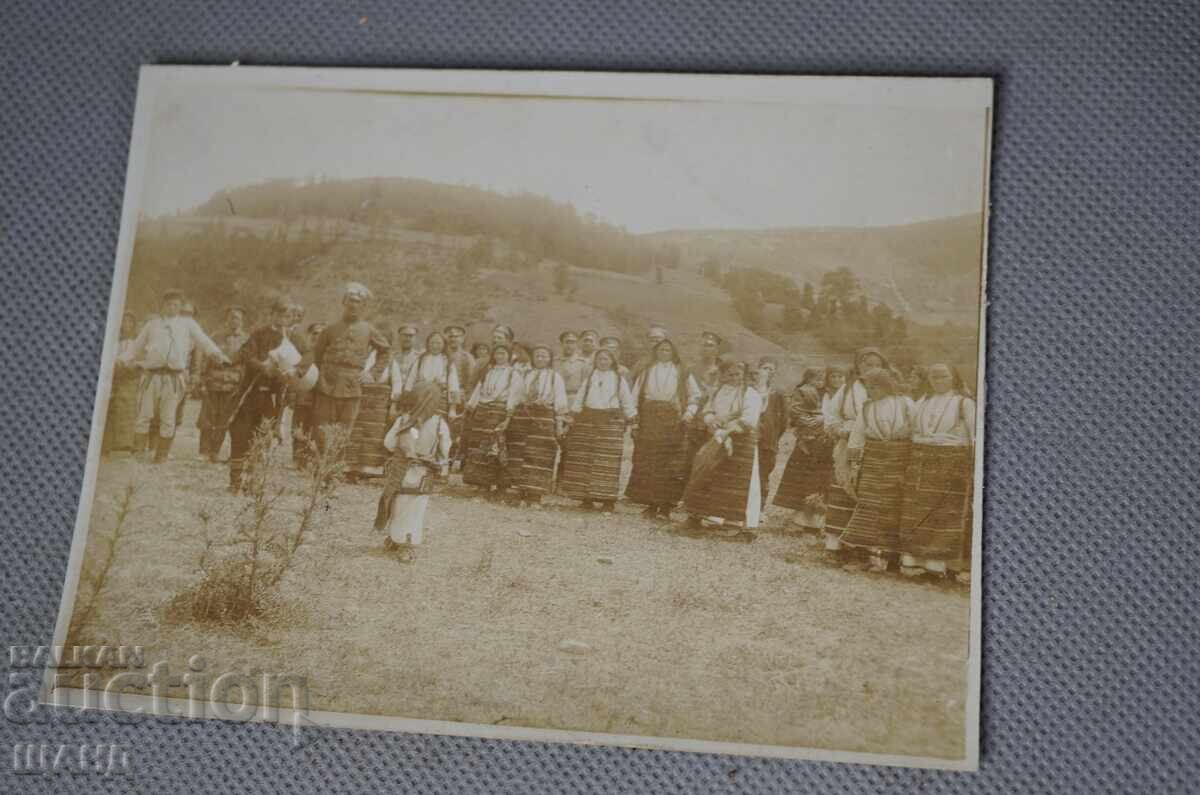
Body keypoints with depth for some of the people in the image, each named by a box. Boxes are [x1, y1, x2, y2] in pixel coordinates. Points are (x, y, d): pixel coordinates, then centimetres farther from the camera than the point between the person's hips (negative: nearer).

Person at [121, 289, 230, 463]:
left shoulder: (188, 324, 15)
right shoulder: (153, 324, 18)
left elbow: (203, 340, 2)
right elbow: (136, 347, 20)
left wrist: (218, 354, -14)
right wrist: (121, 361, 9)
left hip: (174, 377, -1)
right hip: (151, 375, 1)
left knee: (168, 419, -1)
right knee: (144, 414, -1)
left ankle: (161, 455, 7)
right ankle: (137, 452, 6)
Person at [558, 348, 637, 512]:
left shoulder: (618, 379, 7)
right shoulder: (590, 377, 11)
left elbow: (627, 402, 9)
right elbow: (579, 398, 11)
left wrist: (631, 420, 3)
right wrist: (574, 417, 4)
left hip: (611, 423, -2)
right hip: (587, 419, 2)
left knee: (608, 460, -6)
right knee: (584, 459, 0)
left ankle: (607, 499, -2)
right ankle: (586, 496, 8)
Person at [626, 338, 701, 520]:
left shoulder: (680, 373, 12)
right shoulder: (647, 372, 15)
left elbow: (695, 394, 13)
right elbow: (636, 396, 10)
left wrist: (689, 412, -3)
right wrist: (634, 418, 0)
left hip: (671, 421, -1)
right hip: (649, 420, 1)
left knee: (669, 464, -7)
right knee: (648, 463, -4)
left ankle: (666, 506, -4)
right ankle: (651, 505, 2)